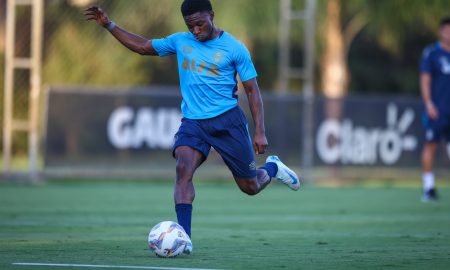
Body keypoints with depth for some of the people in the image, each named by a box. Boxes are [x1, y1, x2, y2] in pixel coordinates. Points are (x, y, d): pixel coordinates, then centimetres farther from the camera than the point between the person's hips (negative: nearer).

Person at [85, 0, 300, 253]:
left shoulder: (234, 48, -5)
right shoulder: (180, 41, 6)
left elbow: (252, 90, -1)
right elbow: (142, 46, 16)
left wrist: (260, 132, -8)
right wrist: (109, 25, 9)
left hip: (228, 120, -2)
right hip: (192, 122, 2)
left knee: (250, 186, 7)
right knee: (183, 169, -26)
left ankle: (272, 167, 43)